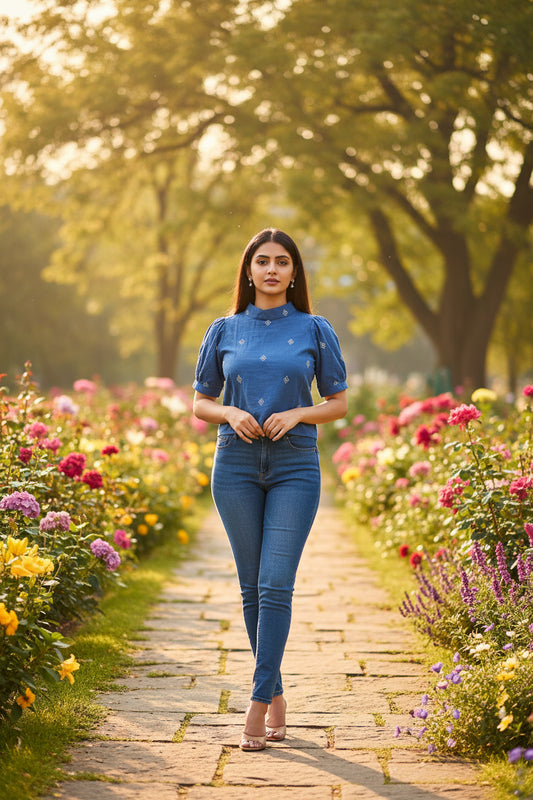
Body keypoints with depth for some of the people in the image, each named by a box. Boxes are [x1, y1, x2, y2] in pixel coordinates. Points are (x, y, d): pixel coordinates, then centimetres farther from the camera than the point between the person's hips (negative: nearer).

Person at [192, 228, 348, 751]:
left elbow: (338, 403, 8)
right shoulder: (224, 331, 7)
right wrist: (230, 414, -8)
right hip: (237, 464, 2)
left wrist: (297, 414, -11)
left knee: (276, 585, -10)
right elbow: (199, 401, 13)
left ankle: (257, 704, -8)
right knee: (251, 586, 5)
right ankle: (276, 694, 19)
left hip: (294, 465, -2)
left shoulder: (314, 330, 4)